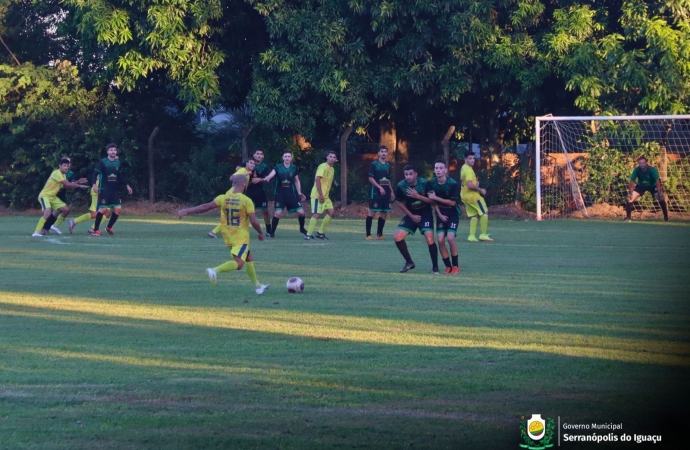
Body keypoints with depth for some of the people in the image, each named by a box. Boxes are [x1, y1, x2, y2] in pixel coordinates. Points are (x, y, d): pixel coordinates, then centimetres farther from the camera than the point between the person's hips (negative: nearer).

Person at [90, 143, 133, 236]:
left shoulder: (118, 162, 9)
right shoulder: (102, 162, -7)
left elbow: (121, 175, 21)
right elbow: (95, 173, -14)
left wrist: (127, 185, 18)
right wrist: (95, 184, -28)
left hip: (115, 190, 5)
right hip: (104, 190, -5)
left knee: (118, 209, -2)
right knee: (103, 209, -12)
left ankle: (109, 227, 18)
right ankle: (95, 230, 1)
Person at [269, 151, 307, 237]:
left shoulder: (294, 168, 3)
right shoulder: (278, 167, -8)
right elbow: (272, 173, -28)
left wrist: (299, 192, 10)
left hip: (292, 194, 3)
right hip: (280, 194, -3)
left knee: (301, 212, -2)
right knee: (278, 212, -18)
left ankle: (302, 228, 25)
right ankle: (272, 232, -4)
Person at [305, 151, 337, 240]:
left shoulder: (332, 169, 14)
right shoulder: (323, 166, -12)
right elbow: (317, 180, -20)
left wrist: (326, 194, 15)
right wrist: (321, 195, -22)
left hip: (325, 196, 9)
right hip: (317, 195, -9)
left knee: (331, 212, 2)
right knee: (316, 214, -12)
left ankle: (320, 232, 10)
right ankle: (309, 234, -9)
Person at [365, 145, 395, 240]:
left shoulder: (388, 165, 15)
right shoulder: (374, 164, -4)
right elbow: (371, 178, -9)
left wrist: (391, 191, 18)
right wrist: (380, 187, -17)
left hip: (386, 193, 6)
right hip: (376, 192, -6)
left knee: (384, 213, 5)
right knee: (372, 212, -8)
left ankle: (379, 234, 12)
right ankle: (368, 234, -6)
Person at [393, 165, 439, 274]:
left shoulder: (424, 183, -19)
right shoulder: (401, 186, -12)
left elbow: (432, 201, -16)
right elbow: (401, 203, 3)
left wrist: (418, 196, -27)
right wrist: (412, 216, -3)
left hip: (425, 214, -3)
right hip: (411, 214, 3)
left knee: (429, 239, -22)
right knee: (397, 237, -10)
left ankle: (435, 267, -4)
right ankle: (409, 263, 10)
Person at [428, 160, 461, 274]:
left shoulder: (453, 184, -20)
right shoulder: (432, 183, -7)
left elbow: (452, 202, -18)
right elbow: (433, 201, 2)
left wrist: (436, 198, -20)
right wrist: (440, 215, -6)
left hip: (453, 214, -4)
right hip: (441, 214, 4)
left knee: (450, 238, -19)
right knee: (440, 240, -8)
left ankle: (455, 266, -4)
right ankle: (448, 266, 6)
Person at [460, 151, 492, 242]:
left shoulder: (463, 168, 11)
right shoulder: (468, 170, -20)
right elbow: (470, 185, -28)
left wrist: (475, 183, 9)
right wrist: (480, 190, -15)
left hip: (465, 196, 9)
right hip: (473, 196, -9)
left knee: (474, 215, 12)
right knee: (484, 212, -1)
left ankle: (472, 236, 6)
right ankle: (483, 235, -2)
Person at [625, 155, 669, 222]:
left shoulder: (652, 170, -31)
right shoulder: (636, 170, -25)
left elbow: (657, 181, -32)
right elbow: (632, 181, -20)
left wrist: (659, 193, -39)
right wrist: (631, 193, -26)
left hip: (652, 186, -2)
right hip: (641, 186, 2)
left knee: (661, 199, -20)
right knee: (630, 198, -16)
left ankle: (666, 217, -2)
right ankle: (628, 217, -3)